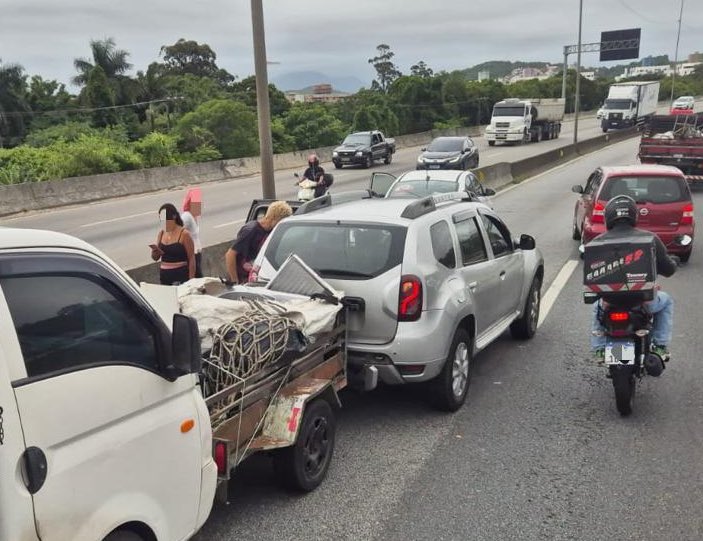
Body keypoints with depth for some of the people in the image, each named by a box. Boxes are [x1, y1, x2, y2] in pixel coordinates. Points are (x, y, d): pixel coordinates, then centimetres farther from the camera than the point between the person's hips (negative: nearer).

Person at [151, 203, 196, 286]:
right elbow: (155, 258, 16)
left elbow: (191, 259, -7)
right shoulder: (161, 233, 10)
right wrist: (155, 250, -7)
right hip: (164, 275, 6)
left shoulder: (184, 234, -7)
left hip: (180, 276, -6)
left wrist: (191, 280, -12)